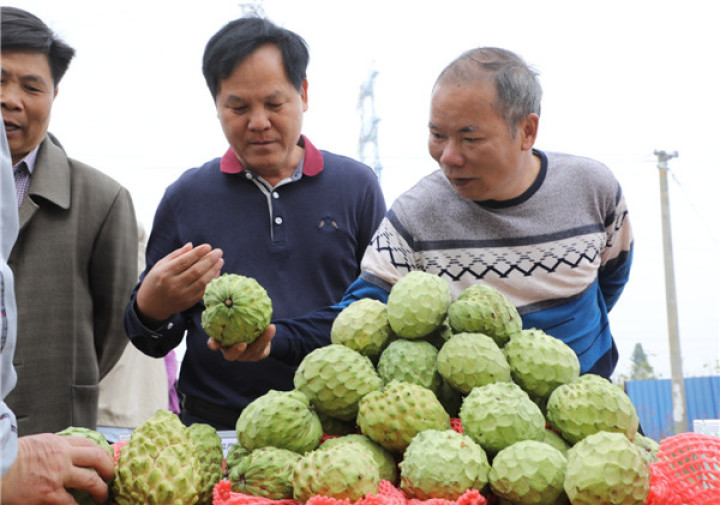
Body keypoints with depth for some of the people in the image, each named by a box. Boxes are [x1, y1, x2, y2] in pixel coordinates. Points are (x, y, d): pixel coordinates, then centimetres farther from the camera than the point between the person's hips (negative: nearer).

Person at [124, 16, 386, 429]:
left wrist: (281, 341, -5)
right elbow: (154, 344, 13)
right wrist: (152, 307, -10)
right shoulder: (186, 197, 9)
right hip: (214, 426, 0)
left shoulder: (357, 185, 8)